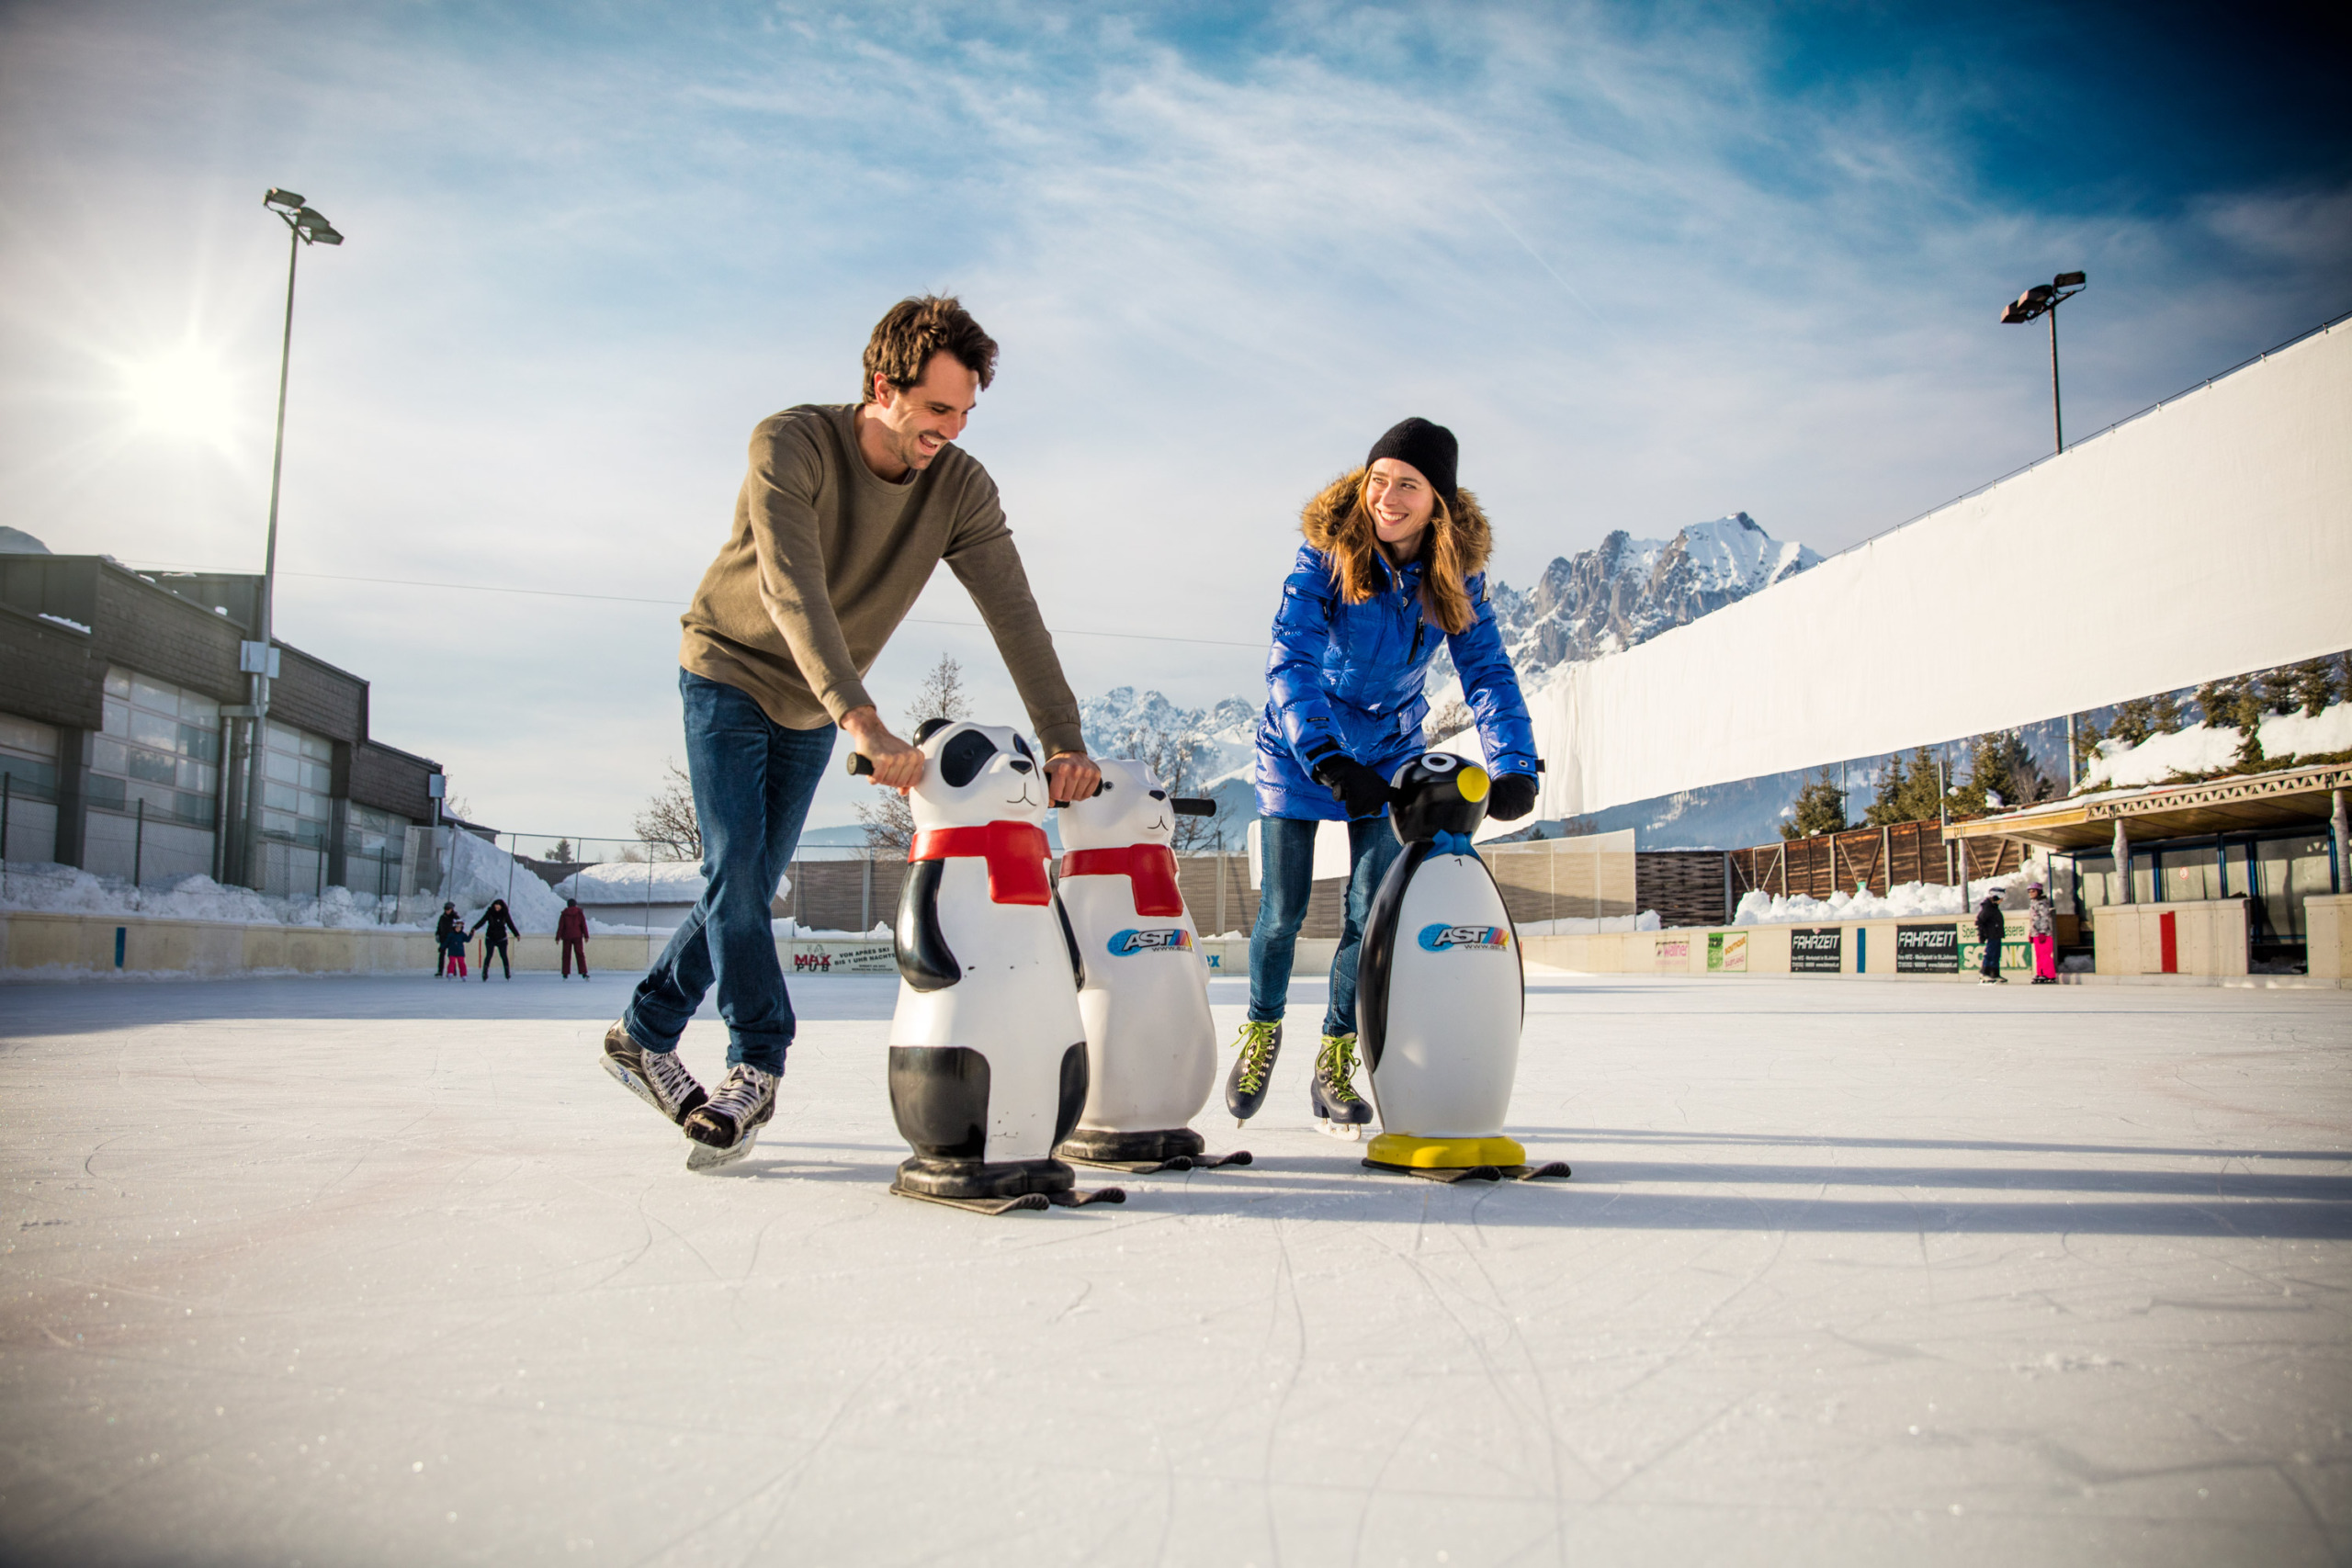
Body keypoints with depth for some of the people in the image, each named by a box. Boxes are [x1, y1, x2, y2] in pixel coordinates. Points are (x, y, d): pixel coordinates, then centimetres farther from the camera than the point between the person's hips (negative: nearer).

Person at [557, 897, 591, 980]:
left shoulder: (564, 914, 2)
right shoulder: (580, 913, 2)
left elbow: (560, 926, -2)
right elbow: (584, 924, -4)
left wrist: (558, 938, 0)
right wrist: (586, 936, -4)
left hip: (567, 937, 1)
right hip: (577, 936, -1)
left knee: (566, 955, 8)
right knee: (580, 954, -3)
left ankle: (566, 974, 6)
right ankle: (584, 973, -16)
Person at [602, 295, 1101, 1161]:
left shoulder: (962, 487, -17)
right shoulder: (791, 444, -27)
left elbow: (1014, 616, -24)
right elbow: (794, 592, -40)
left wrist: (1065, 741, -37)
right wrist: (863, 723, -52)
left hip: (814, 709, 4)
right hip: (731, 671, -4)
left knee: (751, 884, 6)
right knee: (735, 869, -13)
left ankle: (644, 1033, 22)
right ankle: (758, 1064, -2)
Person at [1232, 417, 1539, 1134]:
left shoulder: (1457, 571, -11)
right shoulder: (1325, 552, -22)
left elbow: (1487, 671, -13)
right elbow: (1291, 659, -30)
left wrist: (1514, 766, -28)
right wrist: (1327, 758, -43)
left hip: (1389, 749, 3)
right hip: (1300, 746, -2)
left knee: (1373, 909, -3)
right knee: (1282, 908, -2)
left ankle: (1335, 1063, 14)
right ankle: (1262, 1030, 26)